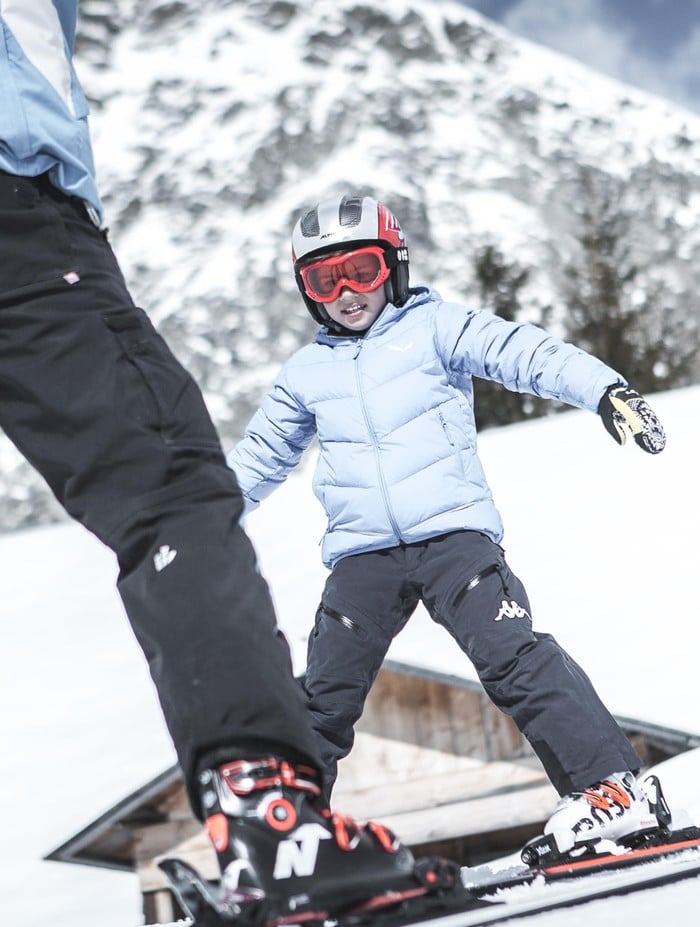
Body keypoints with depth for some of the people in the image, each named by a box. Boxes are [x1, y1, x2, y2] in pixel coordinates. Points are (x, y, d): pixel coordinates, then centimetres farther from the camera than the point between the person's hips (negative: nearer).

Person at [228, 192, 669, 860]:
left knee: (514, 660, -18)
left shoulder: (434, 327, 3)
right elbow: (258, 457, 26)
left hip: (453, 532, -4)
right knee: (324, 698, 2)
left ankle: (613, 788, -14)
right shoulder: (306, 373, 16)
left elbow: (523, 353, -9)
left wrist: (604, 389, -25)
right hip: (362, 555, 4)